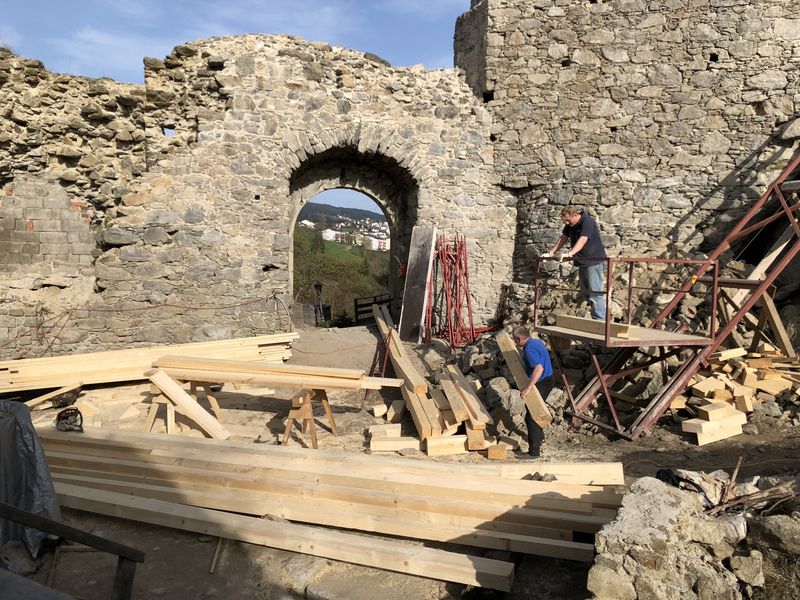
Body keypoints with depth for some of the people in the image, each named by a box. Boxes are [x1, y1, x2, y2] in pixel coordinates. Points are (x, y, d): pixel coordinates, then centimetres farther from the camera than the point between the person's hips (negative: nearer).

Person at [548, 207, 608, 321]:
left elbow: (582, 240, -30)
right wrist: (552, 253, 5)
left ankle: (600, 321, -11)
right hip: (582, 262, 9)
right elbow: (563, 238, 15)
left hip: (594, 261, -9)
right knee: (585, 292, 11)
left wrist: (570, 254, -41)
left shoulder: (588, 222, -18)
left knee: (595, 293, -12)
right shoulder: (570, 225, 9)